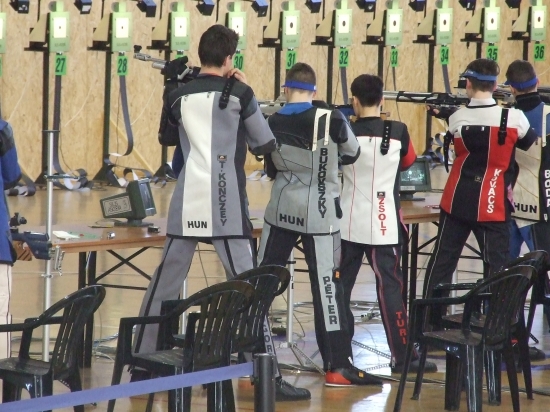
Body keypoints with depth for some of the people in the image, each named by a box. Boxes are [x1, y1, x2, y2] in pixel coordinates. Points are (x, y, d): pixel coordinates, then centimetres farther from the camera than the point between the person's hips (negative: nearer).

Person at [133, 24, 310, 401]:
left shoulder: (179, 96, 6)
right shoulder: (239, 94, -4)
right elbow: (266, 145, 4)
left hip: (187, 205, 4)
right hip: (225, 206, -4)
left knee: (164, 284, 12)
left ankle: (141, 366, 18)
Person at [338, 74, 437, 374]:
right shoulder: (398, 132, -4)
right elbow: (408, 162, 14)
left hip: (348, 223, 1)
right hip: (384, 224, -1)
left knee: (341, 284, 10)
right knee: (390, 286, 0)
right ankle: (401, 356, -4)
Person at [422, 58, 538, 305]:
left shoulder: (456, 118, -5)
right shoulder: (514, 118, -11)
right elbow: (530, 144, 5)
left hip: (457, 201, 3)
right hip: (492, 206, -3)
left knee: (442, 260, 12)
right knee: (498, 265, 0)